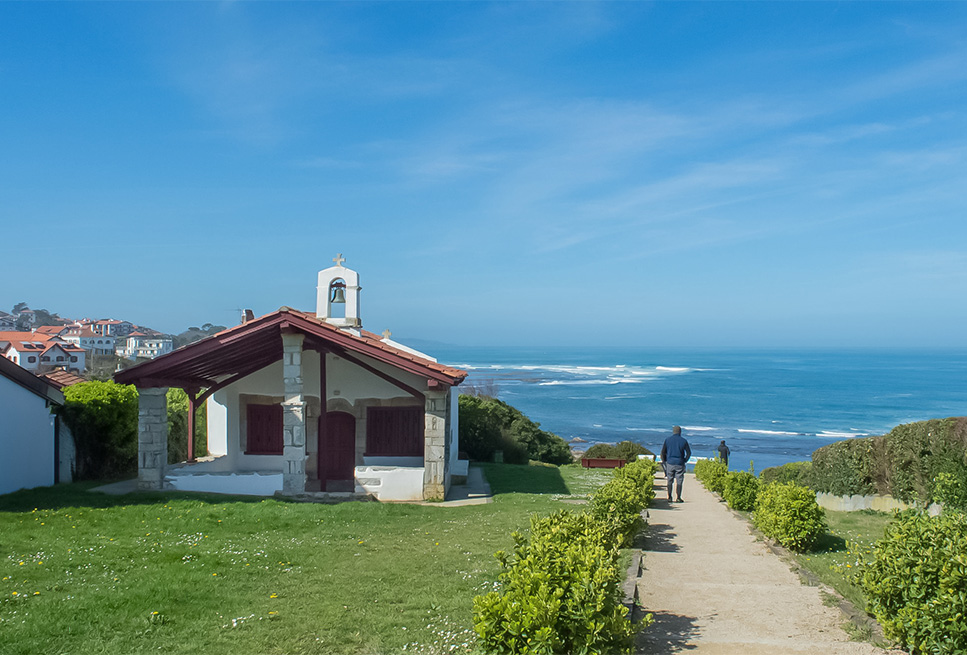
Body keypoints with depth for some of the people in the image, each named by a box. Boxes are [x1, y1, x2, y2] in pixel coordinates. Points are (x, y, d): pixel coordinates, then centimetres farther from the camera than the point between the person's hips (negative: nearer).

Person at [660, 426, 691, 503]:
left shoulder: (667, 440, 2)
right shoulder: (683, 441, 1)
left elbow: (663, 452, 1)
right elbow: (689, 453, 2)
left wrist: (664, 461, 12)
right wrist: (685, 461, 13)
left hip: (670, 463, 1)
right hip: (680, 464, -1)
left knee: (670, 481, 8)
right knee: (679, 481, 3)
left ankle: (669, 497, 5)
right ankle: (678, 497, -1)